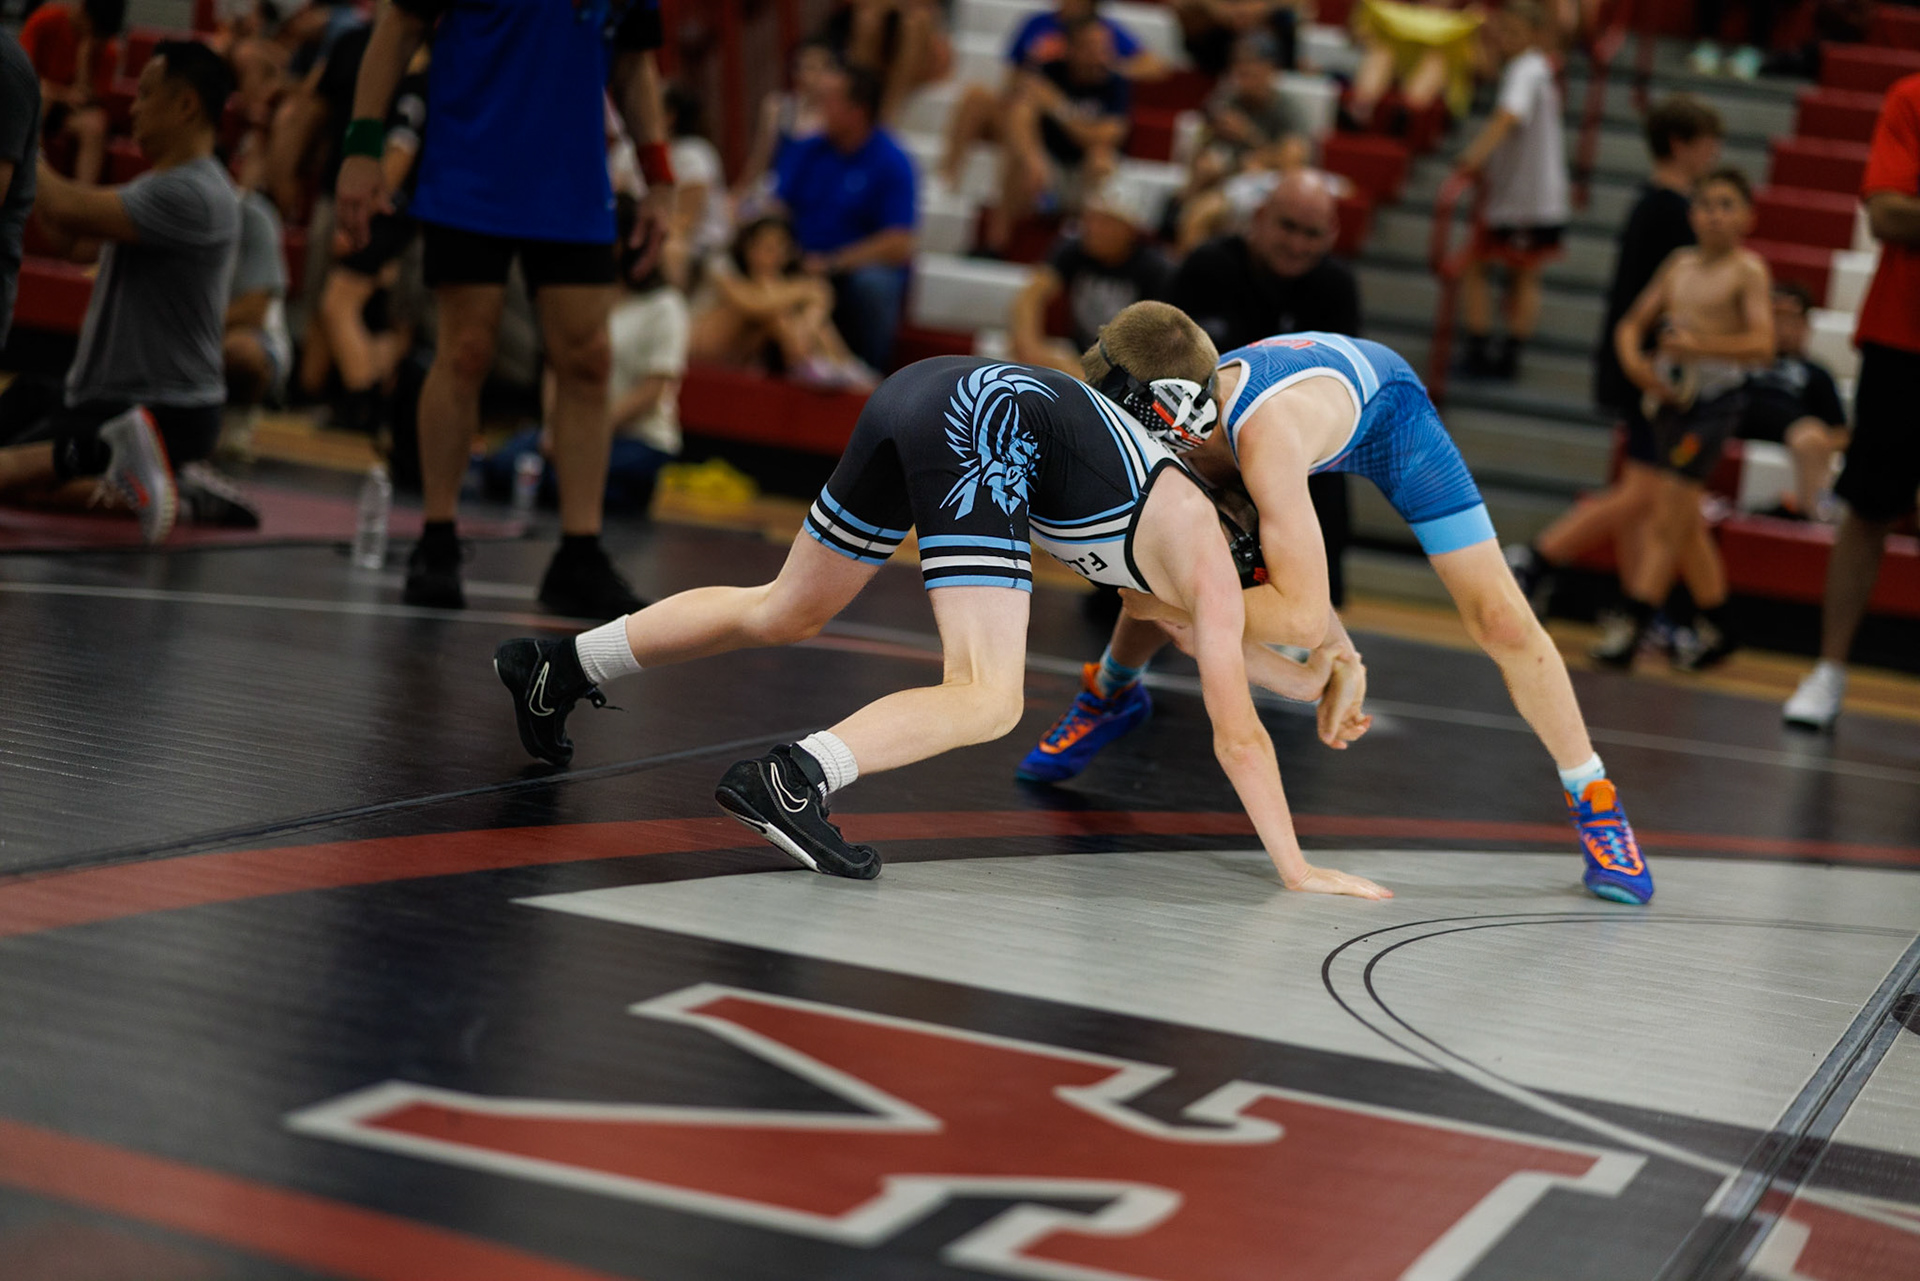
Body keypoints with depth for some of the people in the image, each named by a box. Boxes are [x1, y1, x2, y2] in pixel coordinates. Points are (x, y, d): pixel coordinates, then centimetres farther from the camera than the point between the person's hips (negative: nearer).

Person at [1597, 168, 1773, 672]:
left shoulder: (1748, 270, -6)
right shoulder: (1680, 263, 12)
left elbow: (1761, 345, -17)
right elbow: (1632, 324, 14)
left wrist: (1697, 346, -27)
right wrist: (1634, 362, -6)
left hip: (1716, 398, -7)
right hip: (1670, 395, 7)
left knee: (1668, 519, -12)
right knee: (1683, 521, 13)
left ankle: (1632, 627, -14)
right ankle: (1716, 625, 26)